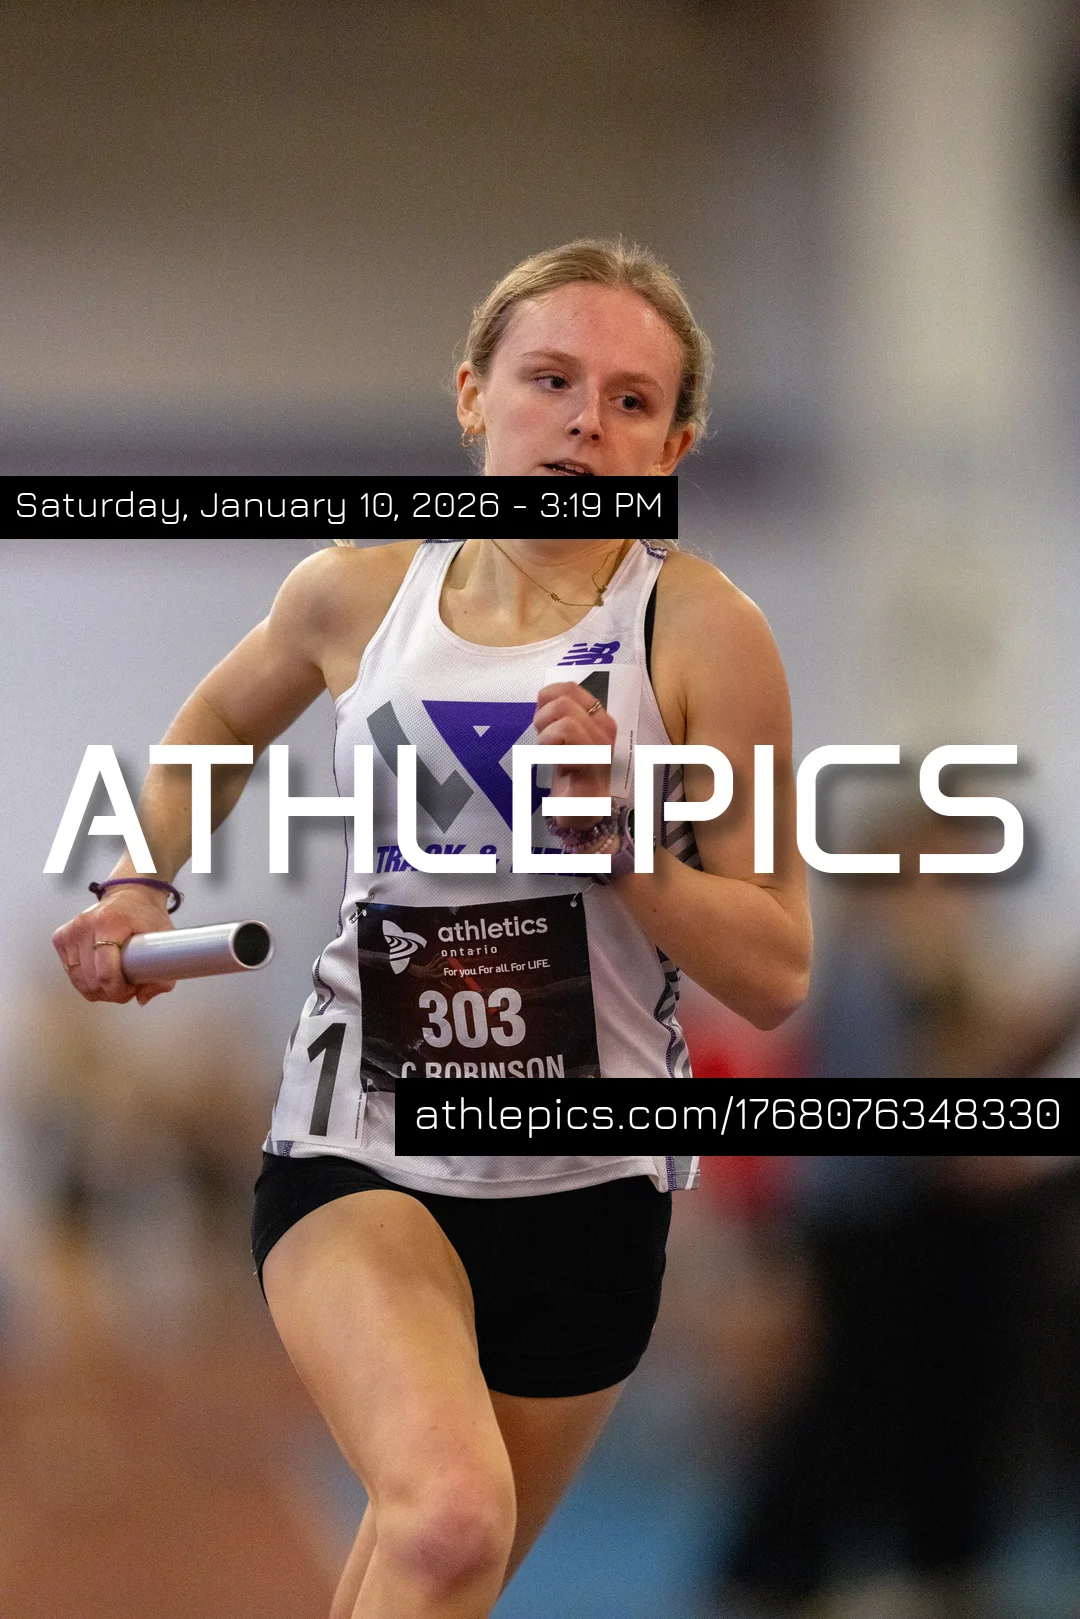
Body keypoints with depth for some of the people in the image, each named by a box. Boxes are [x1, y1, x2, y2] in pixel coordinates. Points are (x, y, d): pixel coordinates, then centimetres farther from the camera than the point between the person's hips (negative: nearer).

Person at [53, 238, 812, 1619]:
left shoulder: (700, 633, -7)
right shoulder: (358, 593, 0)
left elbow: (773, 977, -7)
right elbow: (218, 724, 24)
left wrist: (616, 831, -21)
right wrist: (139, 891, 8)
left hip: (583, 1188, 0)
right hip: (359, 1155, 0)